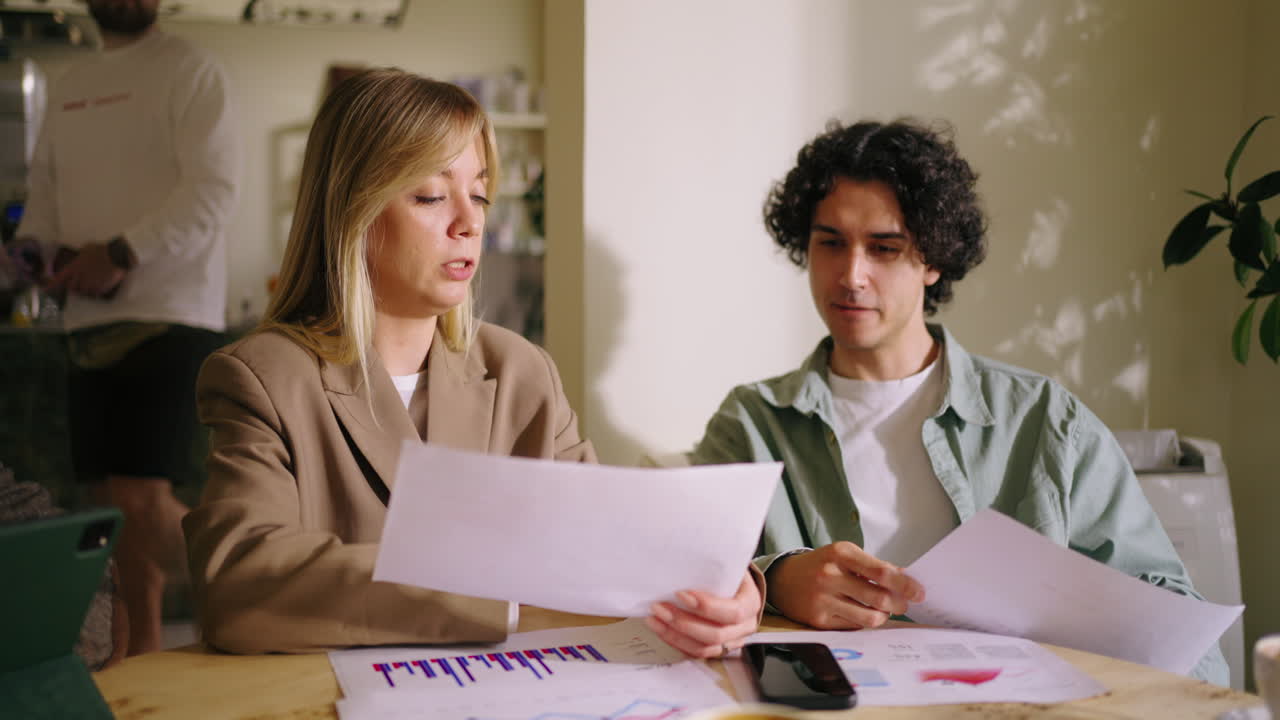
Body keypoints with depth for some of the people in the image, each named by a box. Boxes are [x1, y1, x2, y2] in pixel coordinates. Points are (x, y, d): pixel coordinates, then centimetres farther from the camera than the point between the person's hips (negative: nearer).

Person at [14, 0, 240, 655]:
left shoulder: (189, 71, -3)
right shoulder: (69, 85, 19)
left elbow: (214, 190, -12)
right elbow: (43, 189, 23)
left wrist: (122, 254, -18)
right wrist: (47, 252, 2)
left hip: (169, 317, -7)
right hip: (89, 320, 7)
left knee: (142, 499, -15)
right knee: (113, 498, 9)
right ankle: (143, 649, 21)